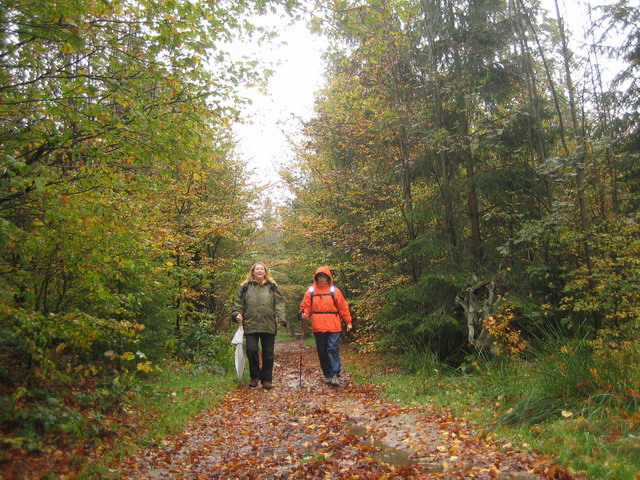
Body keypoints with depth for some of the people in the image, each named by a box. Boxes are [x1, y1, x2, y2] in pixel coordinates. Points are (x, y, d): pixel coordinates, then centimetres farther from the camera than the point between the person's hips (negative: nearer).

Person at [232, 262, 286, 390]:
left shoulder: (272, 287, 10)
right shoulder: (245, 287, 11)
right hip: (251, 325, 0)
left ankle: (267, 379, 18)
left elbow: (279, 304, 4)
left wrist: (280, 319, -7)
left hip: (269, 325, 0)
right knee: (251, 349, -12)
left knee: (268, 353, 4)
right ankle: (255, 376, 11)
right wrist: (237, 314, -5)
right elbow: (238, 303, 12)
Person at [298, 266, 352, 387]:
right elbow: (306, 306, 6)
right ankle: (328, 375, 18)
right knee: (322, 352, 8)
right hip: (318, 327, 3)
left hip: (333, 327, -3)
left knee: (333, 349, -10)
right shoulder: (311, 291, 8)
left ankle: (335, 375, -10)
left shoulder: (334, 291, 3)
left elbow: (343, 307, 6)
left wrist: (348, 322, 5)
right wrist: (303, 314, -15)